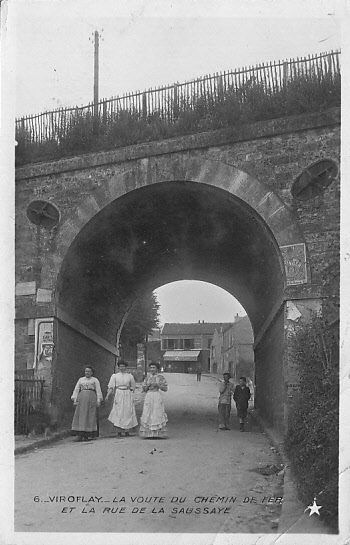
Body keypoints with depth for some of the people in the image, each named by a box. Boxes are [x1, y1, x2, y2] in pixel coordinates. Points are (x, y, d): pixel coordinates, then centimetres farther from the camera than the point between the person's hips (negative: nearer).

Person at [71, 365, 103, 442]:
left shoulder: (95, 380, 12)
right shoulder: (81, 379, 19)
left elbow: (98, 391, 5)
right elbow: (76, 390, 14)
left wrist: (98, 400, -6)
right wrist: (74, 400, 2)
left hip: (91, 398, -2)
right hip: (81, 399, 2)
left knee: (90, 416, -6)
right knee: (80, 416, -7)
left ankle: (88, 435, -4)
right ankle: (80, 435, -9)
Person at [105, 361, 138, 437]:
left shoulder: (129, 376, 10)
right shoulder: (114, 375, 6)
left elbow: (133, 386, 18)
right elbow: (111, 386, -1)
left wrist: (127, 390, 9)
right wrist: (107, 395, -12)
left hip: (127, 396, 1)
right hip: (118, 395, -1)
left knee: (128, 412, -3)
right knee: (118, 413, -6)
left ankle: (127, 431, 5)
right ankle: (118, 432, -4)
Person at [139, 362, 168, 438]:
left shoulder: (161, 377, 2)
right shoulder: (147, 378, 12)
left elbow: (165, 389, -1)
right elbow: (144, 389, 12)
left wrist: (157, 385, -14)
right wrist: (148, 385, -8)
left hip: (158, 397, -3)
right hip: (149, 397, 3)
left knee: (158, 415, -5)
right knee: (147, 414, -2)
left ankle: (159, 434, 1)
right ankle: (147, 434, 2)